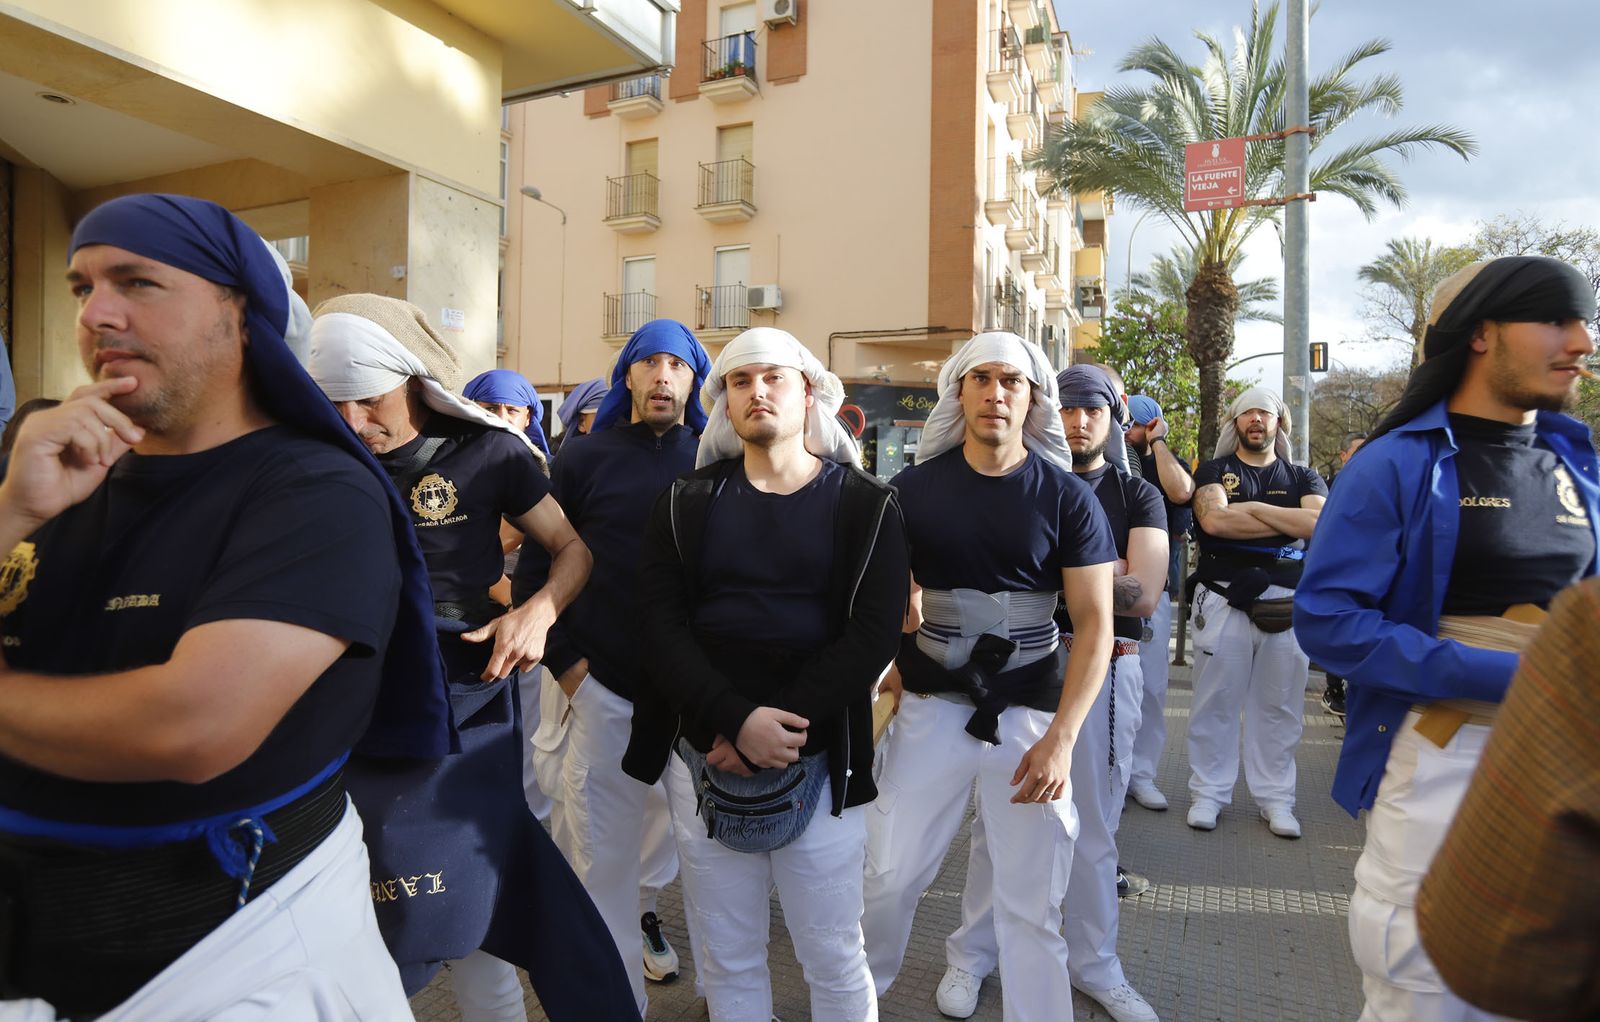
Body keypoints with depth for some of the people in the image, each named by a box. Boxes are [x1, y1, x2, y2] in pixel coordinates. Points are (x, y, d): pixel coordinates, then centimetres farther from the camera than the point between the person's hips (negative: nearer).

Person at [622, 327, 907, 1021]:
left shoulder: (865, 505, 1)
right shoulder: (686, 504, 6)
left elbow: (873, 635, -9)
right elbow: (663, 626, -4)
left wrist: (772, 734, -17)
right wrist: (736, 721, -20)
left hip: (819, 762, -1)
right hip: (704, 760, 2)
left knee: (833, 960, 9)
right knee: (726, 959, 14)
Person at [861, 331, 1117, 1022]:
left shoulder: (1068, 498, -3)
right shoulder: (914, 487, 0)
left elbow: (1095, 624, -6)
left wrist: (1060, 738, -15)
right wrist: (886, 662, -5)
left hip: (1031, 714, 0)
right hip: (931, 706, 1)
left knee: (1031, 903, 8)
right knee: (888, 877, 7)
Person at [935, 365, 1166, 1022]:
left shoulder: (1138, 496, 7)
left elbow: (1142, 594, -8)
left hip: (1105, 671, 1)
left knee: (1093, 827, 13)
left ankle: (1095, 966, 30)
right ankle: (971, 955, 24)